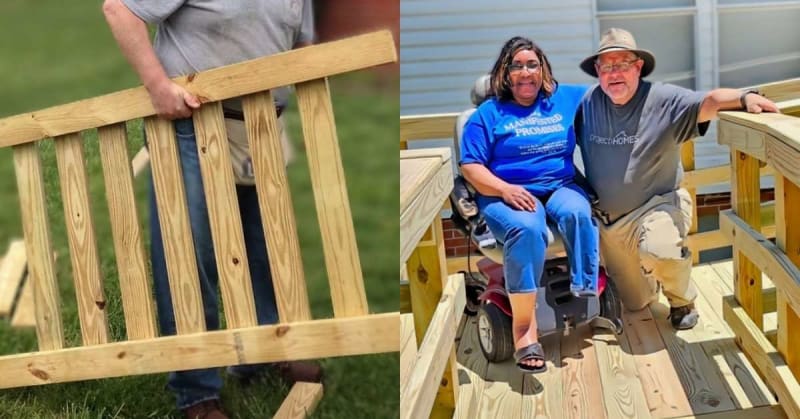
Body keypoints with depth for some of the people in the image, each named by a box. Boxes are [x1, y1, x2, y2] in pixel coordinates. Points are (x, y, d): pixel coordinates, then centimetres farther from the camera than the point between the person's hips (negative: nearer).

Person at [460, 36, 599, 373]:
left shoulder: (567, 98, 17)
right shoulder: (488, 113, 8)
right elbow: (470, 166, 0)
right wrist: (505, 189, -17)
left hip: (561, 186, 3)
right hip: (507, 193, -3)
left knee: (577, 212, -34)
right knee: (526, 228, -37)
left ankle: (586, 299, -26)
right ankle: (524, 326, -34)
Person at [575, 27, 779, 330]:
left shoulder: (663, 100, -16)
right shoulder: (588, 103, -4)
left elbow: (708, 103, -31)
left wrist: (744, 97, -50)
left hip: (657, 204, -4)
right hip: (608, 220, 4)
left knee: (658, 248, -39)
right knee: (636, 303, 14)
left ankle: (682, 301, -5)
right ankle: (649, 279, 53)